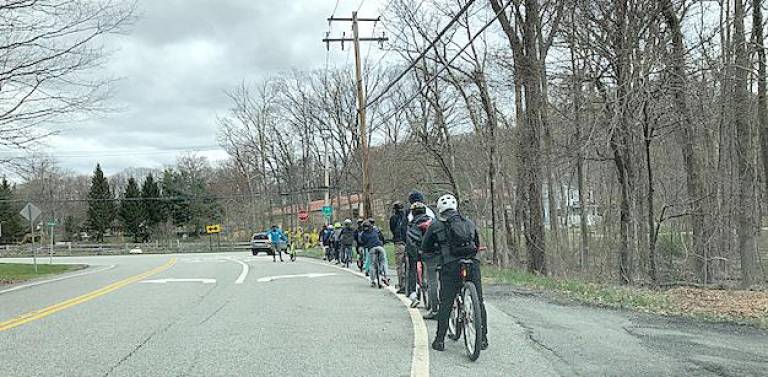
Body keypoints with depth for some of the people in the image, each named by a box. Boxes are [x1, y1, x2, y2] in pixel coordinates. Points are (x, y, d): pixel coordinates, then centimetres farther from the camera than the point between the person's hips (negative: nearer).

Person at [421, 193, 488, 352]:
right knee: (478, 302, 11)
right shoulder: (469, 223, 21)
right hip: (473, 264, 3)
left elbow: (425, 248, 16)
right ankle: (483, 338, 15)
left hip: (450, 266, -2)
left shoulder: (435, 225, 10)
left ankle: (440, 339, 7)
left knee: (445, 303, 5)